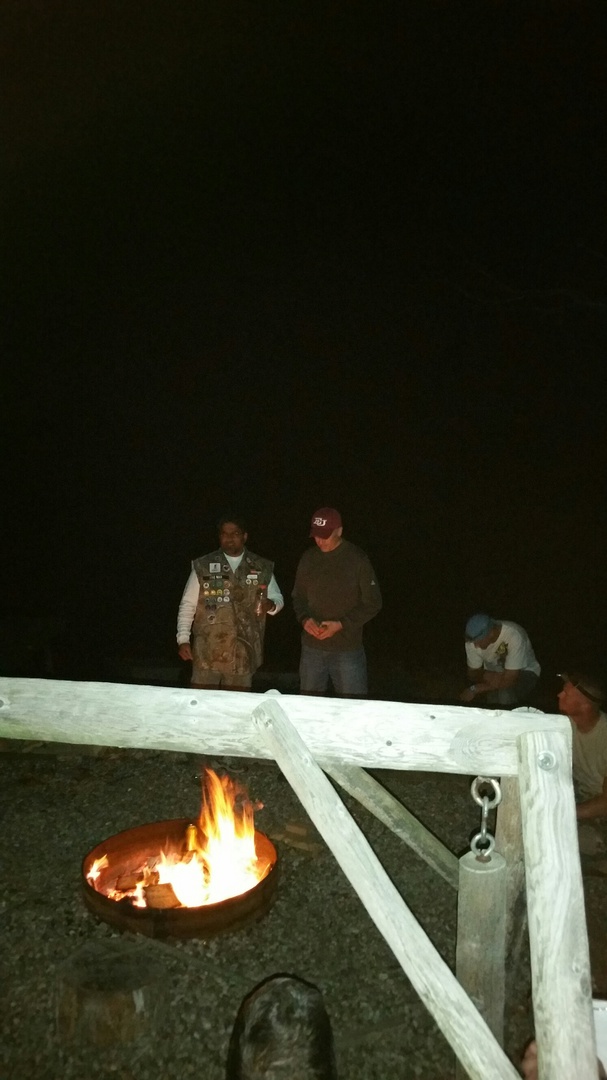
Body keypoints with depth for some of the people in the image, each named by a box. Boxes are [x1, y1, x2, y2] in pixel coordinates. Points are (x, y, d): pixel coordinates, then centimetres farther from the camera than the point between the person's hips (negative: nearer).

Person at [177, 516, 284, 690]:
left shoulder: (262, 568, 6)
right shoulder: (203, 566, 1)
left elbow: (278, 598, 13)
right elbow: (188, 605, 4)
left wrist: (270, 605, -11)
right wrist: (183, 639, -4)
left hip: (243, 655, 1)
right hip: (207, 654, -1)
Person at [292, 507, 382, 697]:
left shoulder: (356, 559, -9)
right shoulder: (308, 558, 3)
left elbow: (373, 603, -6)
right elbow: (298, 596, 13)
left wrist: (341, 625, -16)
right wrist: (304, 618, -8)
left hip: (348, 648, -4)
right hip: (311, 647, 4)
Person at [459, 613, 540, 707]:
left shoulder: (514, 637, -36)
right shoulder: (473, 639, -21)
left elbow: (508, 681, -35)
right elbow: (474, 673, -6)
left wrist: (475, 689, -32)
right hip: (492, 675, 4)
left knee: (505, 694, -32)